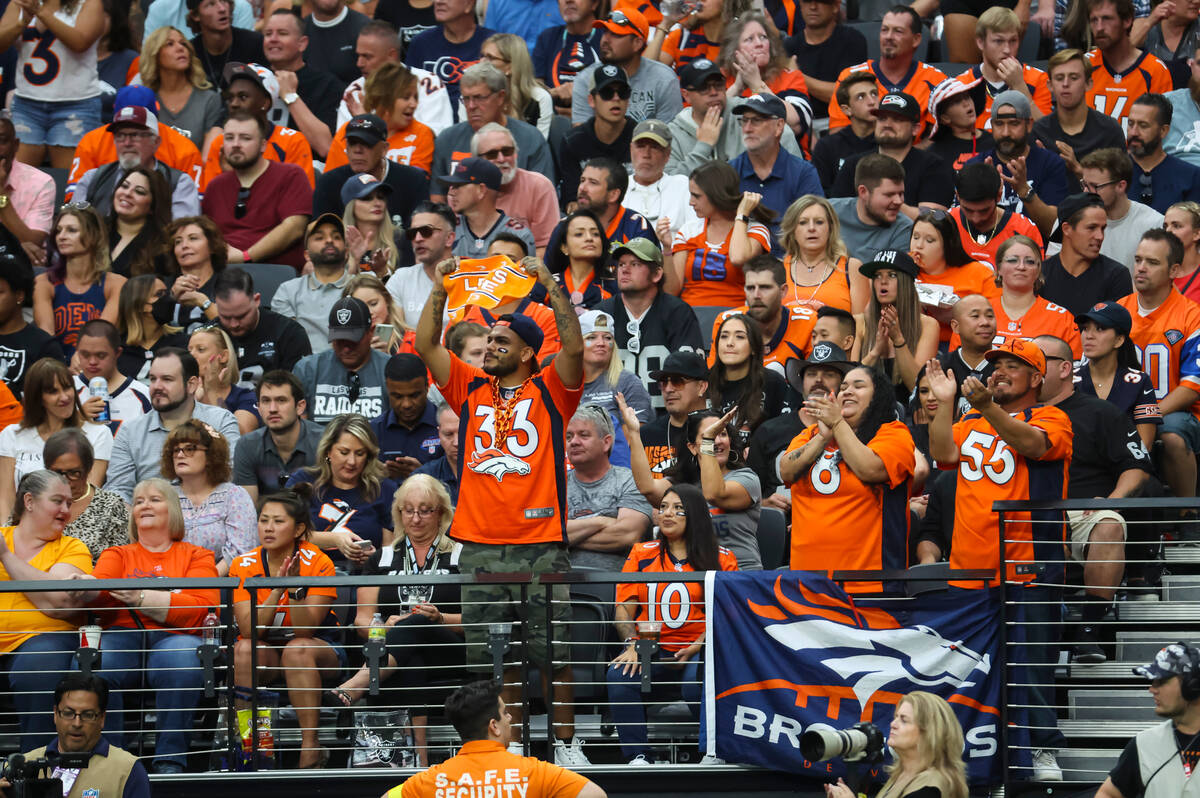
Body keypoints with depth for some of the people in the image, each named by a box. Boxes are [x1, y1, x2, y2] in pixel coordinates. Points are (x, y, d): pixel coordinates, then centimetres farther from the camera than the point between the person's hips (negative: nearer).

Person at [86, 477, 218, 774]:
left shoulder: (195, 555, 18)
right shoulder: (118, 555, 25)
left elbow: (202, 608, -1)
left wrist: (140, 598, -12)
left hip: (172, 638, -1)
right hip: (122, 636, 1)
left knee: (182, 661, -38)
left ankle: (169, 761, -34)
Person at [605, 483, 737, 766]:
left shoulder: (720, 559, 8)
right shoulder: (642, 555, 15)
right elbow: (624, 609, 10)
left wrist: (697, 648, -15)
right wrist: (633, 644, -11)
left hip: (699, 651, -2)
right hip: (651, 648, 2)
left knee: (697, 683, -36)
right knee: (620, 675, -29)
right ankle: (637, 756, -25)